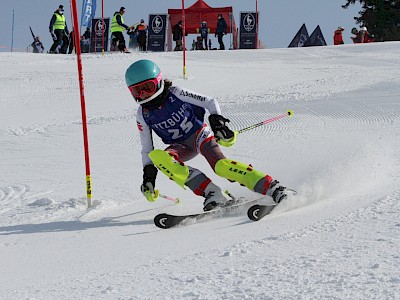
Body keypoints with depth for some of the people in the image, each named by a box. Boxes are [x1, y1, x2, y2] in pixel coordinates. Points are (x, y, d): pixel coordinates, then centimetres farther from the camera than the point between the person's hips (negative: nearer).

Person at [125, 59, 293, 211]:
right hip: (181, 147, 3)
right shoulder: (143, 115, -4)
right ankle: (210, 192, -34)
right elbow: (146, 149, 5)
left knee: (220, 165, -32)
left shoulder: (176, 94, -13)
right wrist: (148, 175, -5)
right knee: (157, 156, -31)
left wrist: (217, 120, -24)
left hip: (199, 134, -3)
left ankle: (272, 188, -34)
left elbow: (209, 102, -8)